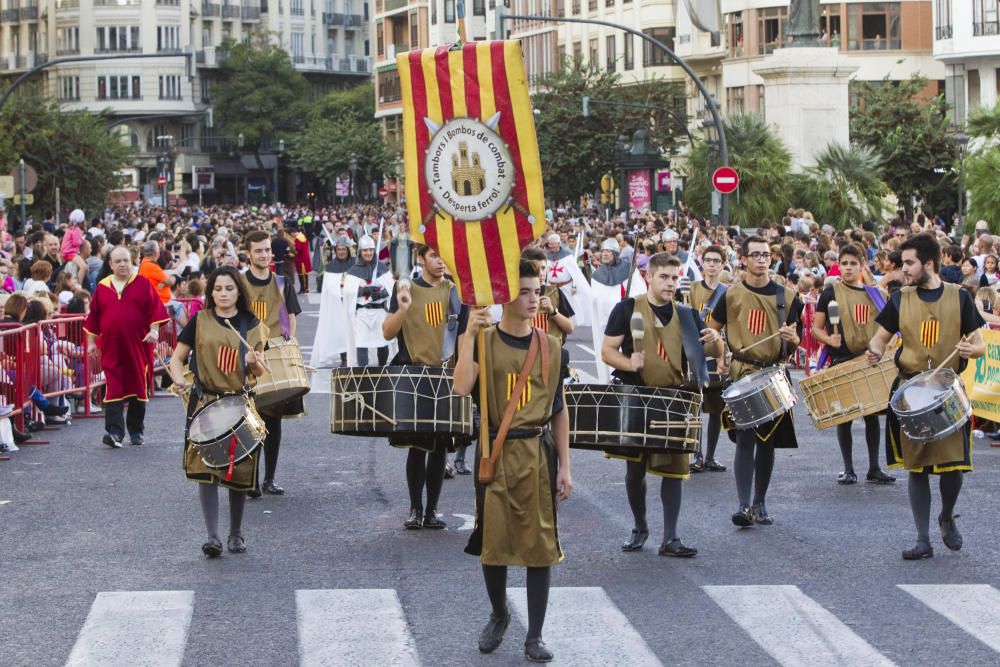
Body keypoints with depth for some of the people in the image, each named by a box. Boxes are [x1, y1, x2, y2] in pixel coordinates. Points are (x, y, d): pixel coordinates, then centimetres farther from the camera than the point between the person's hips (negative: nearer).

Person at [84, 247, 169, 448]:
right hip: (112, 347, 0)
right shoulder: (102, 288, 8)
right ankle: (114, 432, -15)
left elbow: (155, 309, 1)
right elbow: (94, 317, 12)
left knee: (138, 388, 8)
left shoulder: (143, 285, 4)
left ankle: (136, 431, 20)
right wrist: (91, 342, 9)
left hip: (137, 347, 0)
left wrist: (154, 330, -12)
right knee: (114, 390, -9)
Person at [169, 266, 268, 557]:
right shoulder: (200, 321, 3)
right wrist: (179, 379, -14)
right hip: (205, 403, -1)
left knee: (239, 472, 4)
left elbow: (261, 372, 12)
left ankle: (236, 534, 20)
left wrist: (254, 361, -11)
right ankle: (212, 536, -13)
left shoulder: (251, 325, 7)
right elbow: (176, 358, 6)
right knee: (205, 468, -13)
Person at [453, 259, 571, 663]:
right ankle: (499, 616, 32)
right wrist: (469, 335, -24)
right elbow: (462, 388, -20)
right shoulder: (484, 341, -4)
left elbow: (559, 411, 8)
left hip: (538, 453, 1)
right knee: (493, 540, 6)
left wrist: (564, 465, 5)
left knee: (540, 544, 1)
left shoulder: (551, 349, 3)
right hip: (495, 452, -1)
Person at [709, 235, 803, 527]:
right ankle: (744, 506, -16)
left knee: (768, 441, 8)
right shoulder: (732, 295, 0)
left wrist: (792, 337, -12)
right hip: (743, 373, -3)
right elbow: (712, 329, 11)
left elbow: (795, 341, 10)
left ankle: (760, 504, 19)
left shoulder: (785, 295, 6)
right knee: (745, 439, -13)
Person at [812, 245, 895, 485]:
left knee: (872, 414, 6)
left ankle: (874, 467, 14)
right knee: (844, 416, 2)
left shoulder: (874, 293, 10)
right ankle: (848, 469, 10)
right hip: (842, 363, -3)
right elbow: (816, 328, 1)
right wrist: (829, 339, -19)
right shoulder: (831, 293, 0)